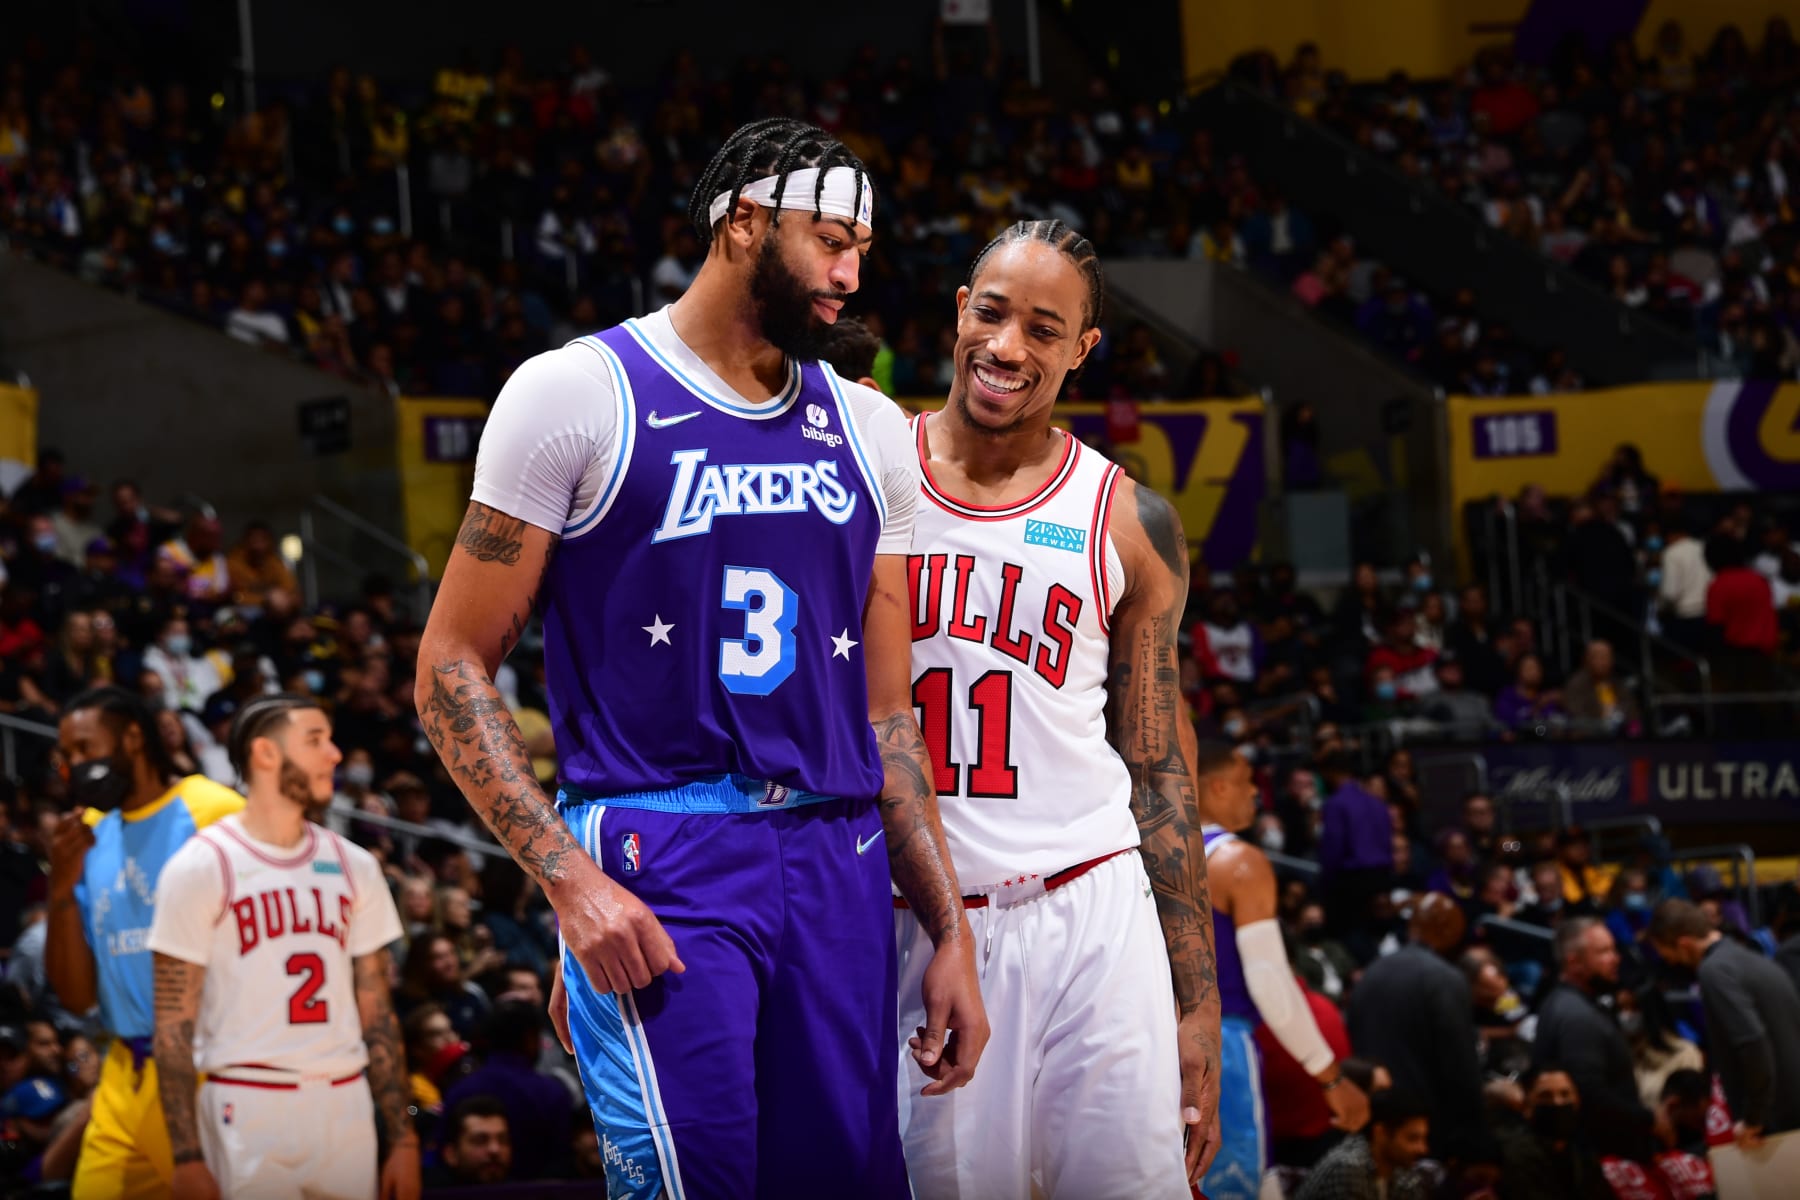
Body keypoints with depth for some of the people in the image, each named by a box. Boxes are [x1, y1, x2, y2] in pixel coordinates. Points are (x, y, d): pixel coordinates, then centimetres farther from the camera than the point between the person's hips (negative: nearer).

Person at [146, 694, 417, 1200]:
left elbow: (377, 1015, 14)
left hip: (345, 1108, 5)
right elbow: (174, 1025, -6)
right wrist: (188, 1156, -13)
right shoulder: (200, 867, -4)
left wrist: (403, 1139, 7)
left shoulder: (354, 866, 12)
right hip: (247, 1114, -5)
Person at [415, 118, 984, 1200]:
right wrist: (570, 881, -14)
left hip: (836, 866, 6)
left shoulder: (867, 434, 15)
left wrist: (952, 931, 10)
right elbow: (453, 668, -3)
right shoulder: (581, 394, -1)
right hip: (659, 865, -5)